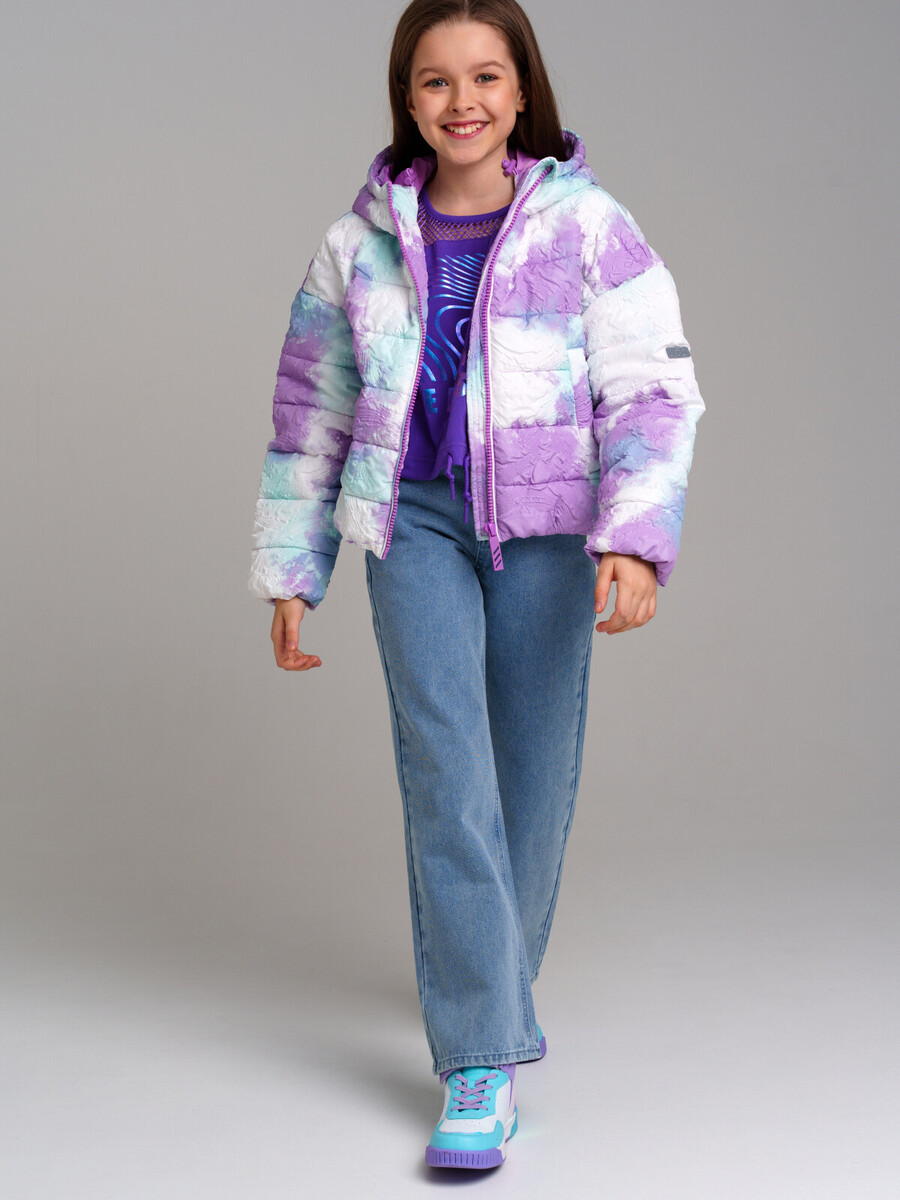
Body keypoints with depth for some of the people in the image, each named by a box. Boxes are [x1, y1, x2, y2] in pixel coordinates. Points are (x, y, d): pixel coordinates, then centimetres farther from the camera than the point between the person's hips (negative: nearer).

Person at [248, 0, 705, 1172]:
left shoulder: (589, 227, -2)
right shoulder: (362, 241, 6)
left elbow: (652, 389, -7)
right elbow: (310, 412, 12)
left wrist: (636, 540, -21)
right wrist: (290, 573, 12)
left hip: (547, 528, 0)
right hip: (416, 521, 1)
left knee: (534, 774, 6)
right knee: (447, 770, -11)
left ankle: (482, 975, 33)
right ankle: (482, 1062, -7)